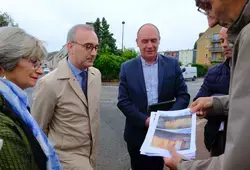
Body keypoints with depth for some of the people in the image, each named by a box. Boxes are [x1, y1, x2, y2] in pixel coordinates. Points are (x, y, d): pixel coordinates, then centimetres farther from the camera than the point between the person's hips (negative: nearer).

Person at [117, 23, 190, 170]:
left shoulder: (172, 64, -2)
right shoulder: (127, 68, -3)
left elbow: (184, 95, -2)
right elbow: (123, 101, -6)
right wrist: (145, 120, -18)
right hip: (137, 134, 0)